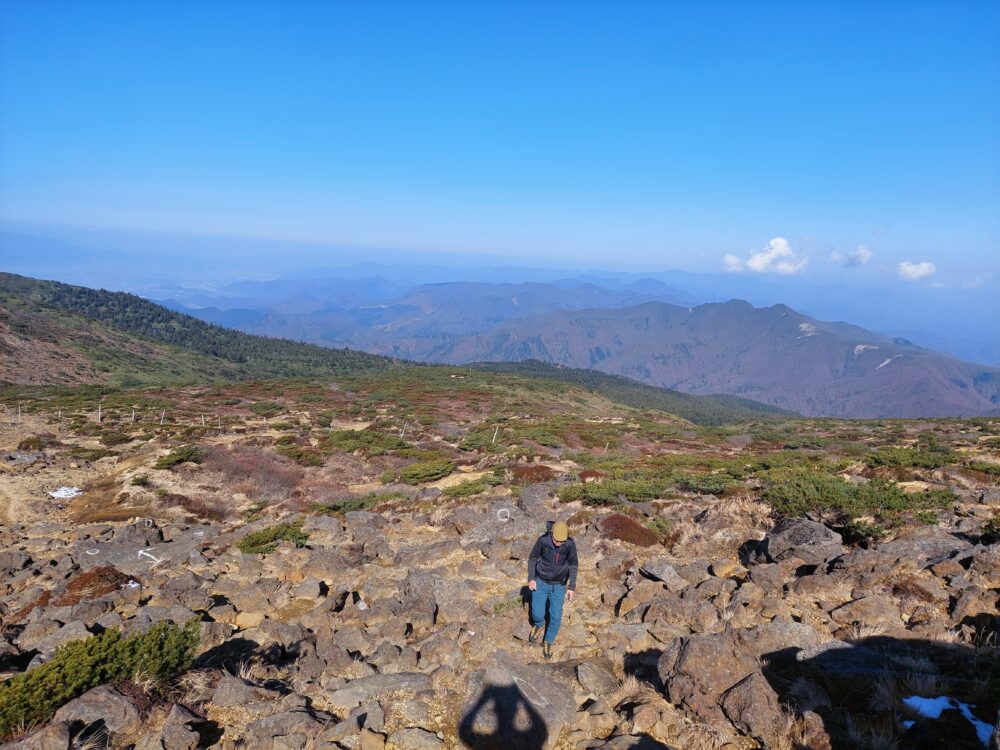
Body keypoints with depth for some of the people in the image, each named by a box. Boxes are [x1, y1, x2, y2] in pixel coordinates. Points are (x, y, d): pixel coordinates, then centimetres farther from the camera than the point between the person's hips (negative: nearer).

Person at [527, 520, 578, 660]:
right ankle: (539, 625, 36)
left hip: (558, 585, 1)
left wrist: (572, 587, -9)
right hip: (540, 582, 0)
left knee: (556, 617, 1)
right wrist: (531, 578, -12)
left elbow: (573, 565, -6)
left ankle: (548, 642, 29)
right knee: (537, 614, -2)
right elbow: (533, 558, -7)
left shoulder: (570, 544, -22)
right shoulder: (543, 540, -24)